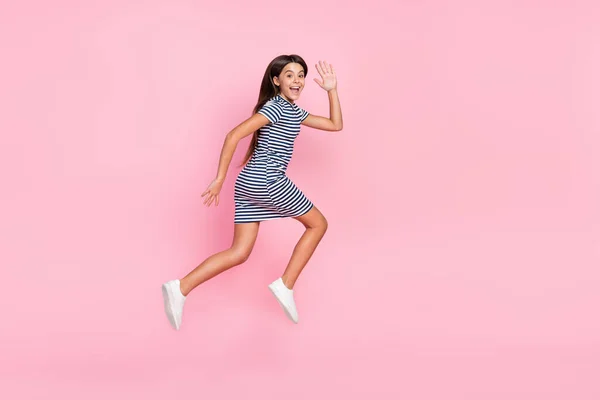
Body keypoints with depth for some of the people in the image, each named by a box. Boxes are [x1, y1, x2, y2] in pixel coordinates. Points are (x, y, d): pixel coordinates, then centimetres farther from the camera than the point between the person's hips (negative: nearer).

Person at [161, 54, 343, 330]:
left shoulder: (294, 111, 20)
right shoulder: (275, 107, -9)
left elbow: (336, 125, 23)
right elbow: (233, 136, -16)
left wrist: (332, 90, 14)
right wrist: (220, 178, -16)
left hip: (248, 184, 9)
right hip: (267, 181, -9)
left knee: (239, 253, 5)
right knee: (318, 223, 8)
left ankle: (180, 288, -4)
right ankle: (286, 285, 5)